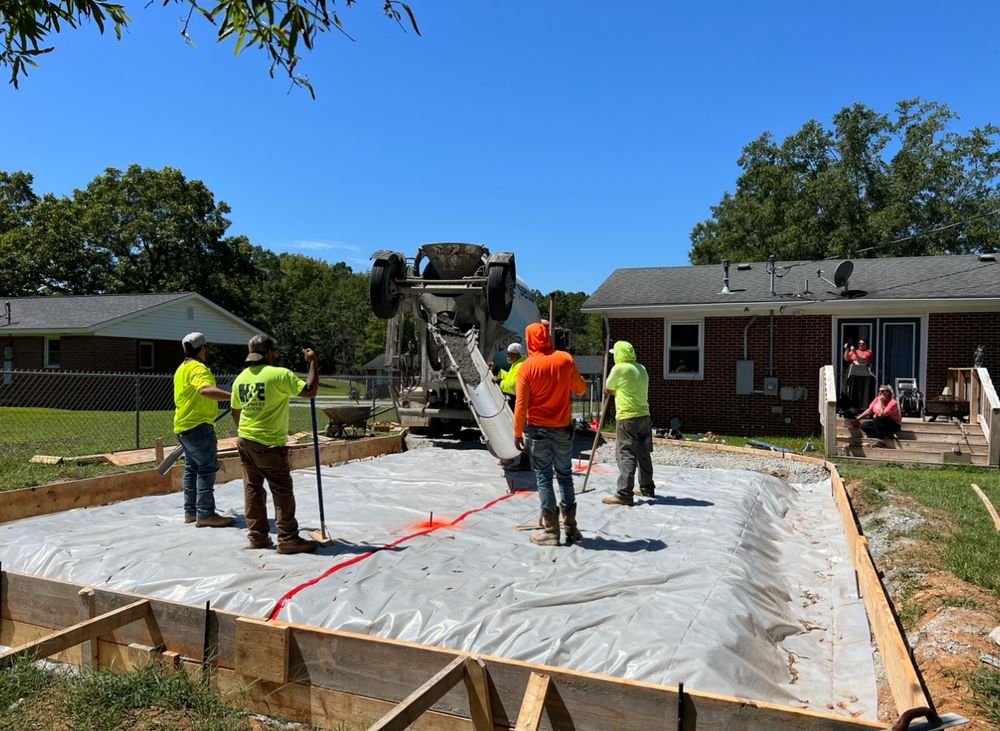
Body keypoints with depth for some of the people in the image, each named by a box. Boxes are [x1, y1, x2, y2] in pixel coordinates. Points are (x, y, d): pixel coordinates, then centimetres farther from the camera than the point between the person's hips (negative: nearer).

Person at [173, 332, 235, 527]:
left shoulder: (182, 368, 19)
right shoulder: (197, 368, -15)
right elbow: (206, 390, -36)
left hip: (183, 425, 11)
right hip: (198, 426, -11)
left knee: (192, 467, 15)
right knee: (207, 467, -9)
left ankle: (190, 511, 21)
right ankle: (206, 514, -9)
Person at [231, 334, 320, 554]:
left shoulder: (240, 378, 6)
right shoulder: (280, 374, -16)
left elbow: (235, 412, 16)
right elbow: (309, 390, -18)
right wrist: (313, 363, -8)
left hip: (245, 442, 7)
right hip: (270, 445, -7)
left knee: (252, 489, 13)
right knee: (282, 491, 0)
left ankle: (257, 536, 19)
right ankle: (288, 539, 3)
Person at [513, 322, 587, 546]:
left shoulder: (527, 367, -11)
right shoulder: (565, 359, -4)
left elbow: (521, 405, -9)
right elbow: (580, 389, 6)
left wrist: (518, 433, -1)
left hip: (538, 429, -2)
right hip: (563, 427, 3)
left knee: (543, 477, 4)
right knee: (565, 475, 13)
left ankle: (551, 531, 6)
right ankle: (570, 527, 19)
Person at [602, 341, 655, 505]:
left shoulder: (619, 368, -10)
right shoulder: (641, 368, 12)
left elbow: (608, 389, 3)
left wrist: (612, 391, 23)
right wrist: (616, 391, 19)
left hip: (627, 418, -7)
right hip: (644, 416, 8)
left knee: (626, 455, -8)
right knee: (643, 454, 16)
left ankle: (624, 494, -10)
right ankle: (647, 488, 27)